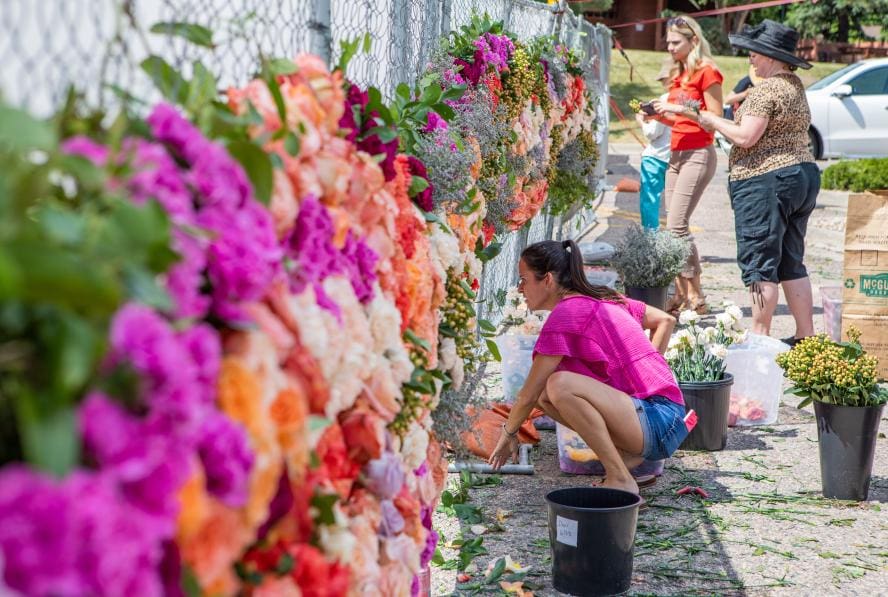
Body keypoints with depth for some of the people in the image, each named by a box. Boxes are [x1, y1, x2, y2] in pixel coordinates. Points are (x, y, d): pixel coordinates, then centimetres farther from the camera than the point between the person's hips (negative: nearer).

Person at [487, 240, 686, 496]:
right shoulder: (604, 299, 13)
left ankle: (620, 480, -17)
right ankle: (629, 457, 7)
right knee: (545, 395, 8)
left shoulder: (565, 315, -13)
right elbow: (666, 320, 25)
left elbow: (528, 396, -7)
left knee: (560, 384, -28)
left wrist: (508, 433, 11)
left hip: (658, 425, -9)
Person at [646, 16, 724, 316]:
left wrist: (679, 109, -19)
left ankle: (696, 298, -10)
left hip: (698, 155, -9)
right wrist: (660, 115, 5)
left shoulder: (707, 72, -8)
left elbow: (715, 119, -13)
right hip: (676, 153, 9)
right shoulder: (680, 75, 16)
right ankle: (681, 294, 7)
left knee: (677, 224, -15)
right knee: (674, 225, 4)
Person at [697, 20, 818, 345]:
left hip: (766, 181, -10)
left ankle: (760, 335, -2)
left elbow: (745, 137, -19)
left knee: (760, 264, -4)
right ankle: (806, 336, 15)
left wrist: (713, 121, -5)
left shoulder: (765, 90, -14)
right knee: (791, 263, 14)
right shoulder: (795, 86, 15)